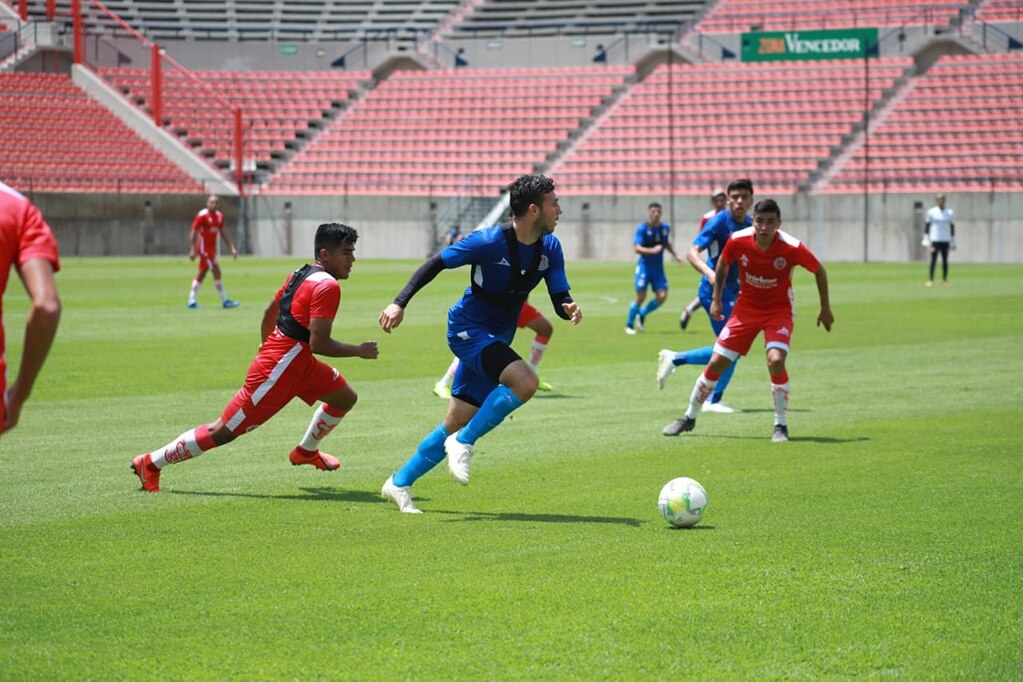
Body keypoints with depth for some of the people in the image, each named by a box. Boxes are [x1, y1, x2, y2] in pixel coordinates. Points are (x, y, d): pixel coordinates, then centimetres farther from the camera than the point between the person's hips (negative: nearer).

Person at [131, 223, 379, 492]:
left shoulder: (301, 274, 10)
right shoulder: (327, 286, -19)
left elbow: (270, 311, 22)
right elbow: (319, 343, -24)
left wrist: (268, 348, 35)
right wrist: (359, 351, -12)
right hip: (277, 371, -10)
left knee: (345, 398, 19)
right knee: (223, 432, -3)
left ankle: (306, 451, 38)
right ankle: (151, 463, 7)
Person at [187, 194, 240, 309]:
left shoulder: (219, 216, 8)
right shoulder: (202, 215, -13)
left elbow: (223, 233, 17)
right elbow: (194, 233, -13)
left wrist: (232, 247, 12)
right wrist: (192, 249, -18)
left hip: (212, 248, 8)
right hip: (204, 247, -8)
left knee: (201, 274, 12)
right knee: (216, 271, -11)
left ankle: (192, 300, 18)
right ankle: (225, 300, -9)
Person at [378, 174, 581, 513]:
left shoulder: (550, 248, -2)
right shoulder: (488, 242, -20)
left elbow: (560, 299, 0)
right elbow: (435, 265, -13)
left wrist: (569, 308, -24)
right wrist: (400, 303, -21)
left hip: (496, 339, 7)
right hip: (468, 329, -7)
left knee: (457, 423, 8)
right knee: (525, 381, -29)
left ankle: (399, 483, 20)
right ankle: (463, 443, -13)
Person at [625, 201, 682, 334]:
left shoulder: (665, 228, 6)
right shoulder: (642, 228, -10)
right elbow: (637, 248, -19)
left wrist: (675, 255, 14)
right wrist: (652, 250, -31)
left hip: (658, 268, 5)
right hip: (644, 267, -5)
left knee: (662, 296, -7)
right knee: (641, 297, -8)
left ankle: (642, 314, 18)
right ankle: (629, 325, 9)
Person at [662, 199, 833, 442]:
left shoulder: (792, 248, -24)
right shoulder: (738, 241, -18)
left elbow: (819, 271, -6)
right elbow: (722, 265, 5)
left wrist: (825, 309, 1)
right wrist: (716, 300, 4)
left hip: (779, 310, -2)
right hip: (746, 307, 3)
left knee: (776, 360, -26)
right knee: (716, 363, 0)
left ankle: (781, 426, -9)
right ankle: (689, 417, 20)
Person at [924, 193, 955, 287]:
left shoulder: (950, 213, 8)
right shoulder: (931, 212, 3)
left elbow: (952, 227, 11)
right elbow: (927, 225, 5)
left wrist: (953, 241, 8)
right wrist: (926, 239, -1)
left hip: (945, 241, 2)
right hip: (934, 240, -2)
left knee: (945, 261, 3)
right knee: (933, 260, -7)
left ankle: (945, 280, 7)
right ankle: (930, 280, -7)